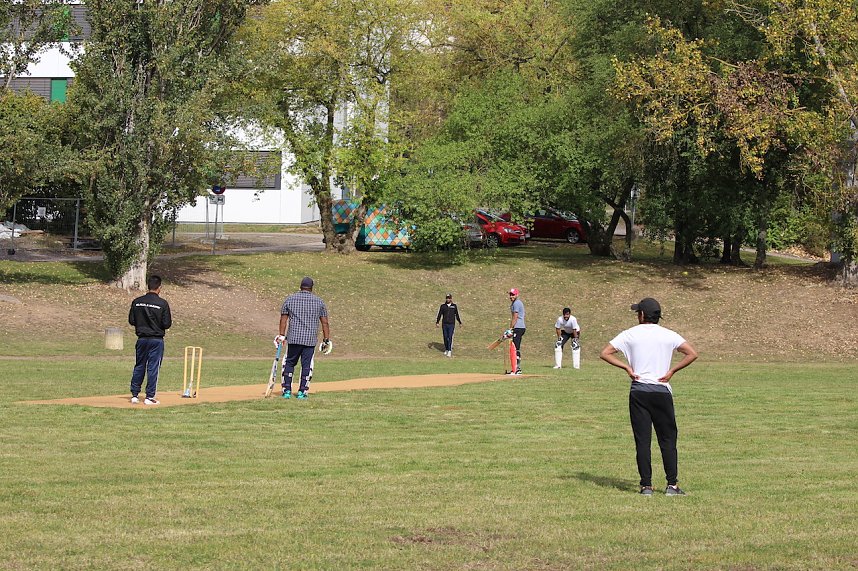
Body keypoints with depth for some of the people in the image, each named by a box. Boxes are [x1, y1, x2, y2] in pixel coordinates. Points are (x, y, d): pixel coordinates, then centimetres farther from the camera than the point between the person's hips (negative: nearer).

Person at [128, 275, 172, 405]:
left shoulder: (137, 302, 0)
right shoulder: (162, 303, -11)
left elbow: (131, 321, 2)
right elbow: (167, 324, -10)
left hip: (142, 339, 4)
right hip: (156, 340, -4)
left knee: (139, 366, 14)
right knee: (153, 368, 1)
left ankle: (135, 395, 14)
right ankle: (149, 397, 1)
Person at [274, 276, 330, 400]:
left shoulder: (289, 299, 6)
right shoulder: (319, 301, 5)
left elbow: (283, 319, 3)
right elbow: (325, 322, 5)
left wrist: (281, 335, 7)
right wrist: (326, 340, 9)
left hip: (293, 338, 0)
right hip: (310, 339, 0)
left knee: (289, 363, 11)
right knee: (306, 365, 5)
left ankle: (287, 390, 6)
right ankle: (302, 392, 4)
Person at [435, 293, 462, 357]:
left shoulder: (454, 306, 5)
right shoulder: (443, 306, 6)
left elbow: (457, 315, 14)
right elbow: (439, 314, 4)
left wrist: (460, 322, 18)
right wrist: (437, 322, -6)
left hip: (451, 324, -2)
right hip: (444, 324, 2)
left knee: (450, 337, -10)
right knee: (445, 337, 6)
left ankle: (450, 351, -12)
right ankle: (446, 350, 18)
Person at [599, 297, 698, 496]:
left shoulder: (631, 334, 2)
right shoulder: (668, 335, 3)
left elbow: (605, 353, 0)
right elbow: (692, 354, -4)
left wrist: (626, 367, 2)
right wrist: (672, 370, 0)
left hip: (638, 392, 0)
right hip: (662, 391, 0)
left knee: (642, 440, 3)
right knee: (668, 439, 7)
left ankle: (646, 485, 0)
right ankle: (672, 484, 3)